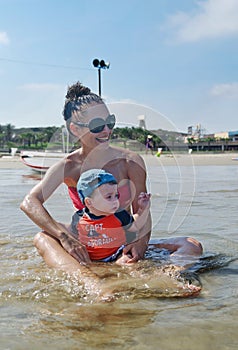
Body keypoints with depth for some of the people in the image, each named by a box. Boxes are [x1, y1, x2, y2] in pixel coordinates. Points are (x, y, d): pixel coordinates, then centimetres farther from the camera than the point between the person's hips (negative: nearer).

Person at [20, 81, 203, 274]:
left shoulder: (130, 162, -4)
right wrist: (63, 235, -32)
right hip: (86, 250, 0)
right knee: (43, 238, -30)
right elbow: (30, 202, -15)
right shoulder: (68, 166, -3)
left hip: (124, 246, 1)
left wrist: (141, 242, -23)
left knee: (192, 246, -20)